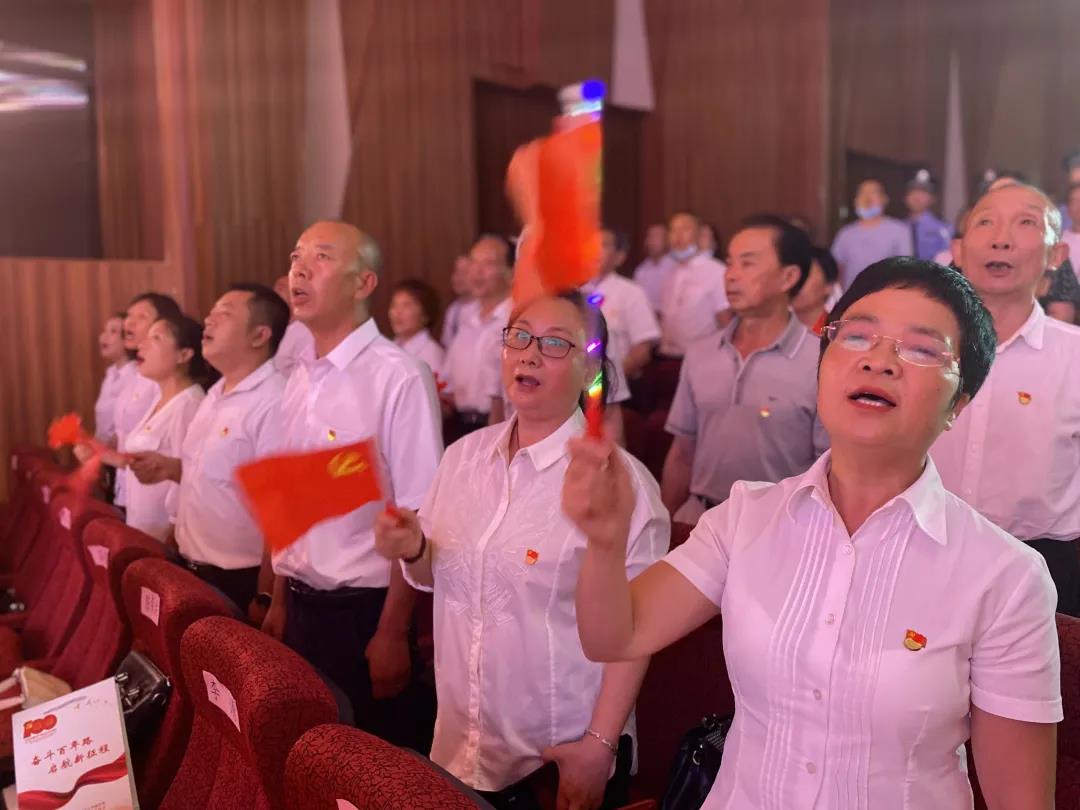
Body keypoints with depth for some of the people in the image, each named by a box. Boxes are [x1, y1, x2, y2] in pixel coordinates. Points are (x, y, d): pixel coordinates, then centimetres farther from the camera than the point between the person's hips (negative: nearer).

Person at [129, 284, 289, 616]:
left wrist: (265, 597, -22)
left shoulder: (274, 402, -21)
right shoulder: (217, 393, 9)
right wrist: (171, 468, 3)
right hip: (196, 573, 9)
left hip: (241, 583, -9)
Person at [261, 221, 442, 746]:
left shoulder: (399, 379, -17)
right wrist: (280, 602, 14)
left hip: (366, 610, -6)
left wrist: (392, 631, -16)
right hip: (304, 605, 7)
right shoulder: (299, 380, 6)